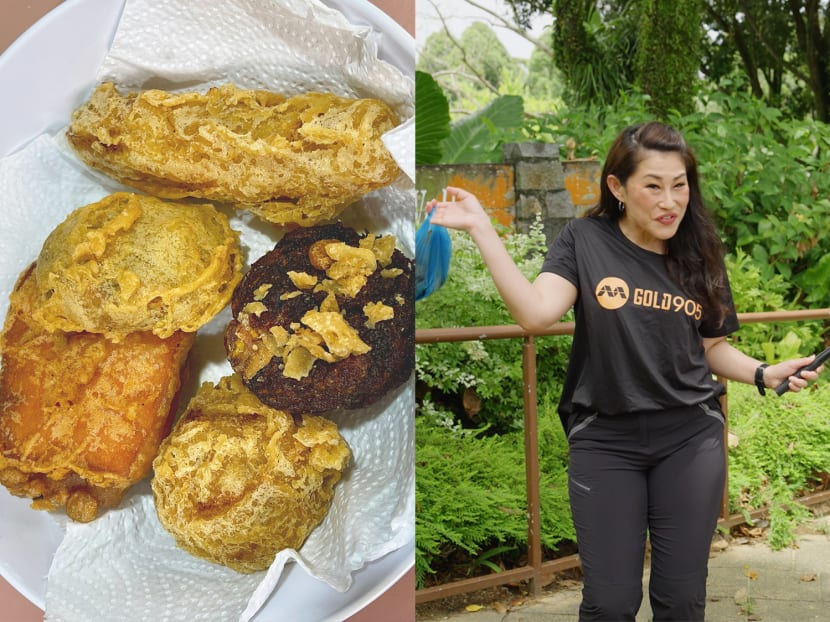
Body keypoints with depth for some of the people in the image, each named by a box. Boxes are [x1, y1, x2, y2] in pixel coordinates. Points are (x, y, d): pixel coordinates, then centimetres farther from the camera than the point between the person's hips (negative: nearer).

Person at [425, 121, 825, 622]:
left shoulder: (699, 257, 4)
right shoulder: (585, 242, -5)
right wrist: (481, 228, -24)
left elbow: (712, 348, 13)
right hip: (605, 440, -2)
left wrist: (765, 374, -5)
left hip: (691, 439, 3)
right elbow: (536, 314, -20)